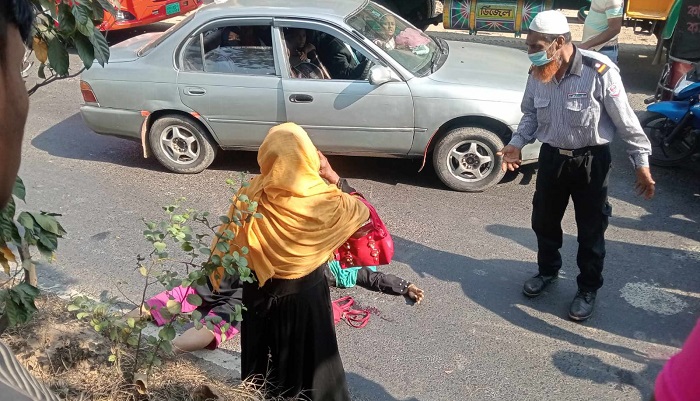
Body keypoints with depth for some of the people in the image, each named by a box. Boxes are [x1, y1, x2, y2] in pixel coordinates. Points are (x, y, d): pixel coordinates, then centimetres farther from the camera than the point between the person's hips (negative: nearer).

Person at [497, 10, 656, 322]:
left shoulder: (599, 72, -22)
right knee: (544, 221, 17)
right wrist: (516, 143, -5)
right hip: (552, 156, 5)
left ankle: (588, 289, 29)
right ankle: (547, 270, 43)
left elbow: (625, 121, -13)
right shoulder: (538, 74, -7)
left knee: (591, 229, 8)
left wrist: (642, 162, -8)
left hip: (591, 160, -4)